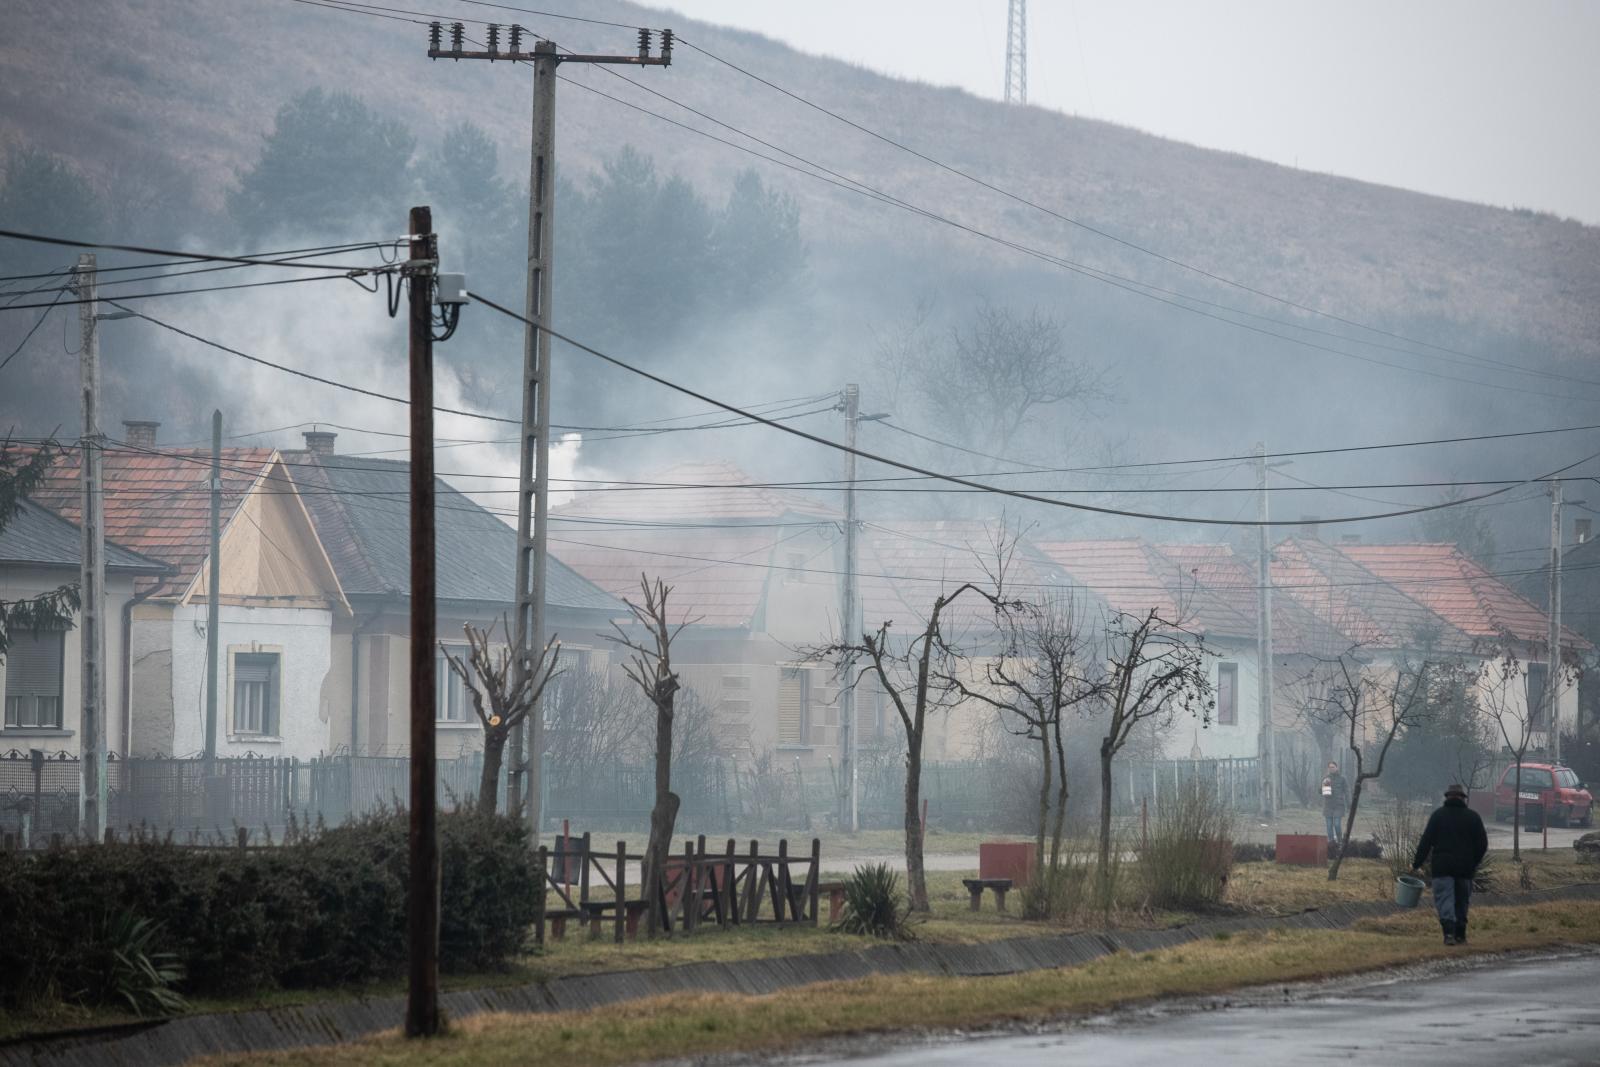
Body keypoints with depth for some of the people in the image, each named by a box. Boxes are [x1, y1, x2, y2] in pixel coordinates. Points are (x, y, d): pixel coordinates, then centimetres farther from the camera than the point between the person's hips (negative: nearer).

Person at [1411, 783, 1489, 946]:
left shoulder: (1438, 815, 1)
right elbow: (1482, 844, 7)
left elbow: (1426, 841, -2)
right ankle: (1460, 936, 16)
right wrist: (1474, 863, 21)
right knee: (1462, 901, 14)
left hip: (1442, 866, -2)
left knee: (1444, 900, -6)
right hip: (1465, 868, 2)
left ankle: (1449, 932, -24)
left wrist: (1417, 864, 1)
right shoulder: (1472, 817, 5)